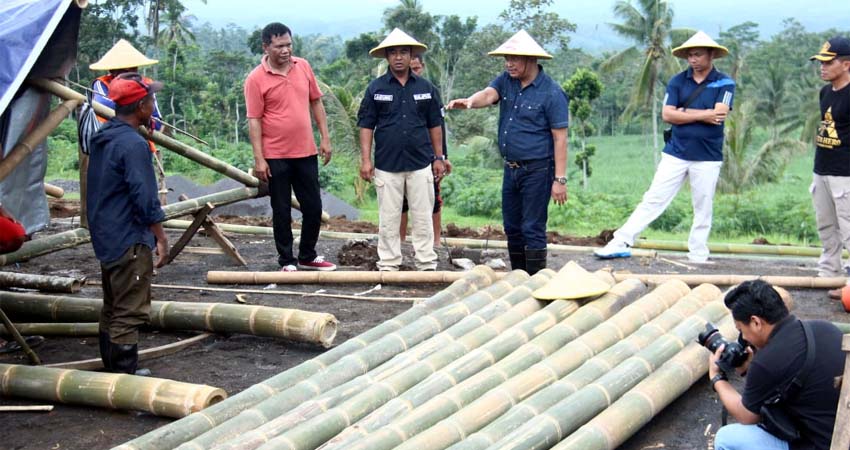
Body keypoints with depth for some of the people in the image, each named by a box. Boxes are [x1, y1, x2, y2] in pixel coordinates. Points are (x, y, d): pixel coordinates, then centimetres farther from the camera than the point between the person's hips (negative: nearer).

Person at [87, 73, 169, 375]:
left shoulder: (102, 137, 10)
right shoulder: (133, 144, -19)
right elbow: (145, 200, -20)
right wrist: (161, 238, -12)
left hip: (106, 238, 10)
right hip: (130, 242, -10)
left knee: (112, 309, 18)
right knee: (129, 313, -4)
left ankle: (113, 371, 28)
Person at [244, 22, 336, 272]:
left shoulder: (303, 66, 5)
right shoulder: (256, 79, -9)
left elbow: (316, 102, 12)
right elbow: (254, 120, -10)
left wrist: (325, 138, 7)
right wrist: (259, 159, -14)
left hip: (306, 152, 5)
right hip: (276, 156, -4)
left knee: (314, 208, 11)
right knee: (282, 211, 5)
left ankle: (308, 257, 27)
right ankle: (287, 261, 17)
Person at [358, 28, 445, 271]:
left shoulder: (426, 87, 5)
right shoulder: (376, 88, 2)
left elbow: (435, 124, 10)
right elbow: (366, 125, 2)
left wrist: (438, 157, 8)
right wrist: (365, 159, -5)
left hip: (421, 163, 1)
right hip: (387, 165, -1)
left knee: (423, 218, 5)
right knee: (388, 219, 6)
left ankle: (426, 264, 13)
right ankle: (388, 266, 14)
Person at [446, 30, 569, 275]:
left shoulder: (551, 93, -11)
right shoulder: (506, 80, 7)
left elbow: (560, 138, -13)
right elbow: (488, 94, -12)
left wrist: (560, 179, -17)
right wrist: (470, 101, -36)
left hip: (537, 170, -7)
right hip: (511, 169, 7)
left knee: (532, 229, -4)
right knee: (512, 228, 13)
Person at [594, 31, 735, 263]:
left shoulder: (725, 83, -2)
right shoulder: (677, 82, 4)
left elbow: (719, 114, -16)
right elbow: (667, 115, -6)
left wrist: (684, 112, -9)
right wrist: (702, 115, -10)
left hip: (708, 157, -1)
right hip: (676, 153, 1)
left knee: (703, 209, 6)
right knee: (653, 199, -1)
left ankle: (698, 257, 16)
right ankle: (621, 243, -2)